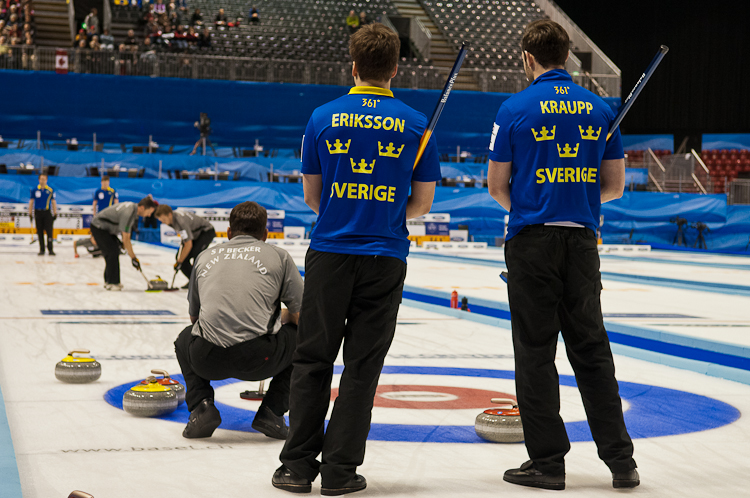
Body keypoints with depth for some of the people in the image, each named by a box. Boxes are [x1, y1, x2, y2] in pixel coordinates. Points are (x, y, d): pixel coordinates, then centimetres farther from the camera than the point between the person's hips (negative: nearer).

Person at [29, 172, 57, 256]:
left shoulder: (50, 190, 3)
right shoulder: (34, 190, 3)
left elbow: (53, 202, 8)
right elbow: (31, 202, 8)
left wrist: (55, 213, 4)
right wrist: (30, 214, 5)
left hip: (47, 212, -1)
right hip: (38, 212, 1)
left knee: (49, 231, -8)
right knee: (40, 232, 3)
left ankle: (50, 249, -5)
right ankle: (41, 250, 9)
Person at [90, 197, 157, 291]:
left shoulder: (133, 207, -2)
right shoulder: (128, 213, -32)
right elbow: (126, 239, -29)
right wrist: (133, 258, -24)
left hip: (106, 228, 10)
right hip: (99, 227, -10)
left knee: (115, 251, 9)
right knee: (112, 252, -13)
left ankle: (108, 281, 15)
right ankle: (111, 283, -9)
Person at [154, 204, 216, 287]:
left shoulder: (181, 221, -36)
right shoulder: (171, 218, -10)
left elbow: (189, 245, -34)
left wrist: (179, 262, -27)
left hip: (207, 231, -9)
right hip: (195, 234, 9)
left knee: (196, 253, -31)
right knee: (180, 256, -2)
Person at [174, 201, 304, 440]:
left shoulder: (205, 256, 25)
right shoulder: (278, 255, 16)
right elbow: (302, 316, 13)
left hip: (208, 360, 3)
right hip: (260, 359, -3)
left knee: (185, 339, 38)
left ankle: (201, 405, 14)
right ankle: (271, 412, 13)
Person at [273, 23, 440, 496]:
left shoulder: (324, 117, -1)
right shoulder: (416, 124, -2)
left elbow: (311, 194, 6)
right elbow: (422, 202, 4)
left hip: (329, 253, 0)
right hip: (385, 259, 0)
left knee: (312, 360, 10)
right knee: (362, 366, 6)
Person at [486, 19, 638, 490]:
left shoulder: (515, 108, -5)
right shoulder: (600, 108, 6)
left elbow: (497, 186, -1)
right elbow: (614, 185, 8)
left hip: (532, 240, -3)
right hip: (582, 241, 4)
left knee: (536, 352, 3)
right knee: (592, 349, 11)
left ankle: (548, 461, 6)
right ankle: (620, 458, 12)